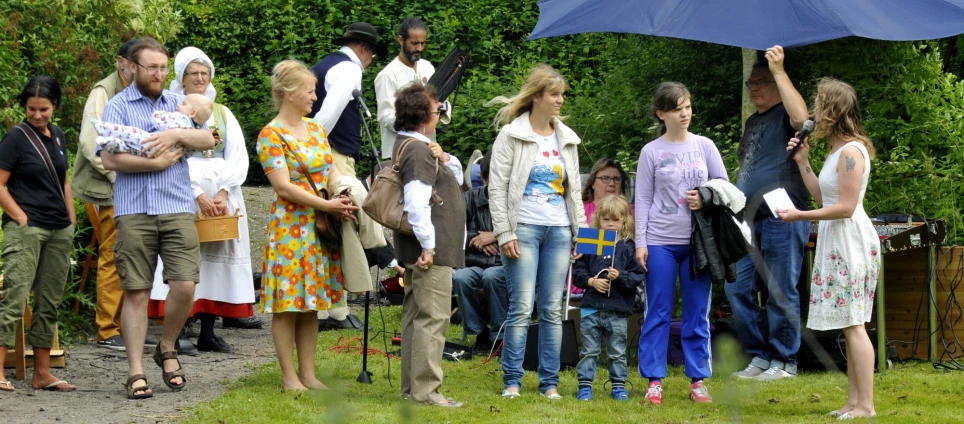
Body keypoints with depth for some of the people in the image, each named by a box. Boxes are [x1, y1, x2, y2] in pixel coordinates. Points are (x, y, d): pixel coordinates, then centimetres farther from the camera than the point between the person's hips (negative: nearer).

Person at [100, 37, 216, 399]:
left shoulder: (178, 103, 15)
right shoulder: (118, 107, 4)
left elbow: (208, 140, 4)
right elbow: (109, 159, -8)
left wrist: (177, 135, -12)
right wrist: (157, 162, -8)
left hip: (178, 209, 2)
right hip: (133, 210, -2)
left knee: (185, 285, -8)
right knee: (136, 292, -1)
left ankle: (167, 349, 18)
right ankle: (136, 373, 3)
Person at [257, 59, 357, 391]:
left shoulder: (315, 129, 14)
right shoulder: (271, 135, -9)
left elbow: (332, 171, 14)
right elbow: (284, 187, -15)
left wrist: (346, 196, -8)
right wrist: (326, 205, -17)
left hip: (320, 228, 7)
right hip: (290, 228, -7)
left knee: (311, 303, 9)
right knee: (287, 304, -2)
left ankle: (308, 373, 14)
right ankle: (289, 377, 3)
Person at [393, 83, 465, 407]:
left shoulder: (408, 146, 19)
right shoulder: (418, 150, -14)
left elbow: (457, 178, 24)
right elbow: (417, 202, -24)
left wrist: (446, 160, 3)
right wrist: (428, 244, -23)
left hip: (418, 251, 11)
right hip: (431, 250, -11)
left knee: (416, 317, 13)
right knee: (432, 318, -10)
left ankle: (412, 387, 18)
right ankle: (425, 390, -11)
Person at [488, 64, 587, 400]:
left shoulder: (567, 139, 15)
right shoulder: (511, 135, -2)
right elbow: (497, 188, -5)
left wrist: (580, 231, 12)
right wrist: (504, 234, -11)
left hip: (559, 230, 5)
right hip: (524, 228, -5)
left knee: (553, 310, 5)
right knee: (521, 307, -7)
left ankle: (550, 382, 9)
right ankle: (511, 381, -1)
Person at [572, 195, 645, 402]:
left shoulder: (628, 247, 1)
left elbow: (638, 276, -1)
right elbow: (578, 271, 5)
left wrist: (620, 277, -17)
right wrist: (591, 281, -11)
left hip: (618, 310, -1)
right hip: (591, 307, 1)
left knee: (617, 352, 7)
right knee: (589, 351, 6)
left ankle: (619, 386, 16)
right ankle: (584, 385, 10)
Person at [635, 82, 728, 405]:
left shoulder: (705, 146, 5)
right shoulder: (651, 152, 1)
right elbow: (643, 200, 2)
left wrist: (707, 200, -11)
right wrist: (640, 242, -4)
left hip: (698, 241, 2)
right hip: (660, 242, -1)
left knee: (698, 314, 5)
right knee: (658, 313, 1)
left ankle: (697, 380, 11)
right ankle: (654, 380, 6)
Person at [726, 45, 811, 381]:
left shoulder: (785, 116, -2)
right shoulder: (752, 123, 23)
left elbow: (801, 117, -28)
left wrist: (779, 71, -24)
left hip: (782, 218, -8)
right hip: (749, 220, 8)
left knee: (781, 291, -3)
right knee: (738, 289, 5)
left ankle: (784, 361, 4)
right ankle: (759, 356, 14)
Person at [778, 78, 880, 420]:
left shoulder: (851, 152, -17)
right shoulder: (836, 151, 14)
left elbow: (846, 207, -20)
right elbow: (823, 197, 17)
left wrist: (801, 216, -16)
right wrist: (802, 162, 14)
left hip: (851, 241, -10)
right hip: (837, 243, 10)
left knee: (853, 324, -10)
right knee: (849, 326, 10)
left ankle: (866, 405, -9)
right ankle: (854, 401, 13)